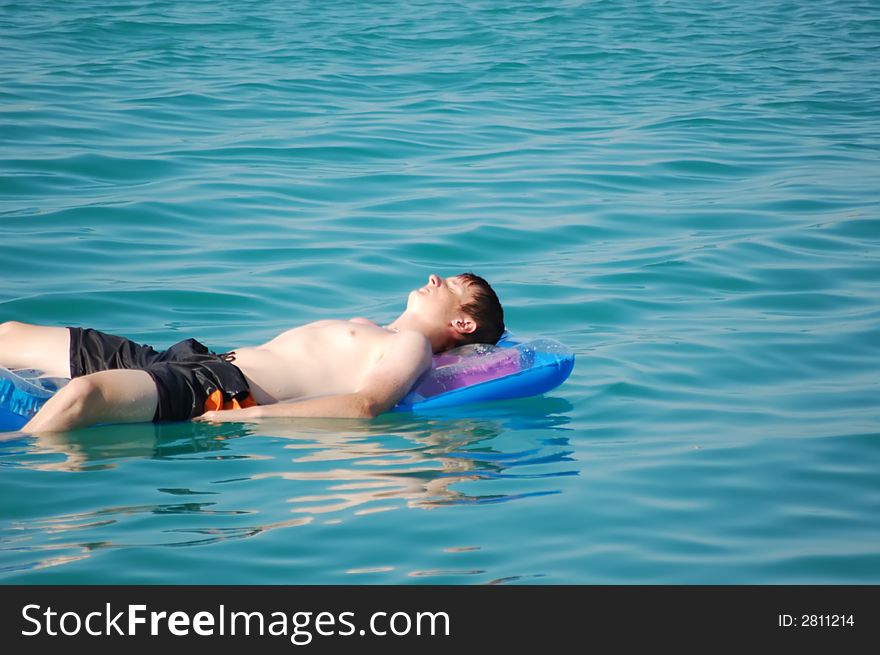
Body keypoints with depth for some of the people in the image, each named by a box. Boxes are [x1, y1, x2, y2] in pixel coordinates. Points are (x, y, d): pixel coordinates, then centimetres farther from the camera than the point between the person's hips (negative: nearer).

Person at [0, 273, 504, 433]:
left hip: (225, 392, -9)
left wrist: (253, 415, -26)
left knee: (85, 394, -38)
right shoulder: (366, 329, 28)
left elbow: (365, 403, -18)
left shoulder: (412, 345, 1)